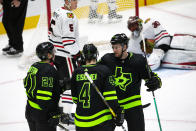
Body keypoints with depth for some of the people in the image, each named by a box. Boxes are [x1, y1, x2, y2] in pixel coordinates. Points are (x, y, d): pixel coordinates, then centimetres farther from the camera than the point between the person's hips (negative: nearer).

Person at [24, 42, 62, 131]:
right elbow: (46, 97, -25)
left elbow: (27, 84, 15)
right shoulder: (49, 70, -20)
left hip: (30, 111, 9)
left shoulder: (34, 67, 7)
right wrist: (54, 114, -20)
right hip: (42, 114, -9)